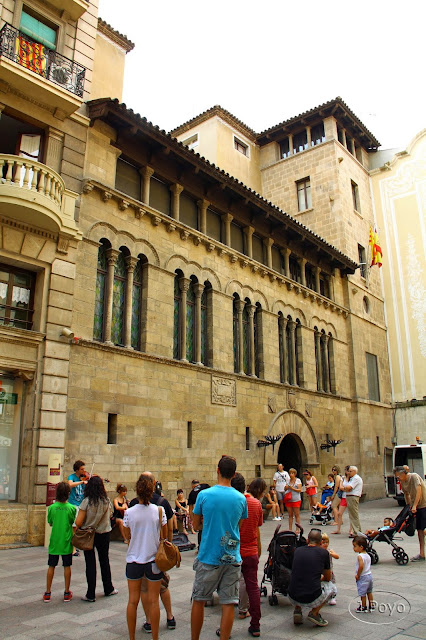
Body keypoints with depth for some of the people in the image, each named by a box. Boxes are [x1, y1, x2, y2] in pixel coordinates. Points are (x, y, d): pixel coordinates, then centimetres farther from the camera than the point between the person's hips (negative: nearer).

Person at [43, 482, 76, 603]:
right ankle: (67, 593, 16)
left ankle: (47, 593, 18)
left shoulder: (51, 508, -8)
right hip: (66, 541, -1)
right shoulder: (72, 508, -11)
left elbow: (50, 523, 5)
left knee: (51, 566, 11)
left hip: (54, 541, 1)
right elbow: (74, 524, -3)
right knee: (67, 566, 8)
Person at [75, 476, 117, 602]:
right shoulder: (106, 501, -6)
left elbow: (78, 522, -16)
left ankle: (91, 595, 8)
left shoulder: (87, 501, -15)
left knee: (90, 563, 5)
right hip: (104, 534, 3)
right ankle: (108, 589, 32)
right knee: (104, 561, 18)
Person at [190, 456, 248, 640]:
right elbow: (238, 526, 10)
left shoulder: (204, 495, -10)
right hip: (232, 558, 2)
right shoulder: (241, 498, -2)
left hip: (208, 556, -1)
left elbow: (196, 525, 0)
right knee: (228, 604, 7)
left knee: (198, 601, 14)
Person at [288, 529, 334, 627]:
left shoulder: (298, 550, 10)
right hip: (312, 599, -3)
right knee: (332, 586, 27)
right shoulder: (324, 552, 2)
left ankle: (297, 609, 14)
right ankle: (314, 612, 7)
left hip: (293, 598, 3)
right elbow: (328, 578, 17)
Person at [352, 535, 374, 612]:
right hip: (369, 575, 9)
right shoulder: (368, 555, 5)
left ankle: (363, 608, 17)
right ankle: (371, 606, 29)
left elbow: (361, 566, -33)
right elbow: (369, 565, 12)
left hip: (362, 577, -9)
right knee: (369, 592, 21)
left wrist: (358, 575, -20)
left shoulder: (360, 556, -22)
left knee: (362, 593, 6)